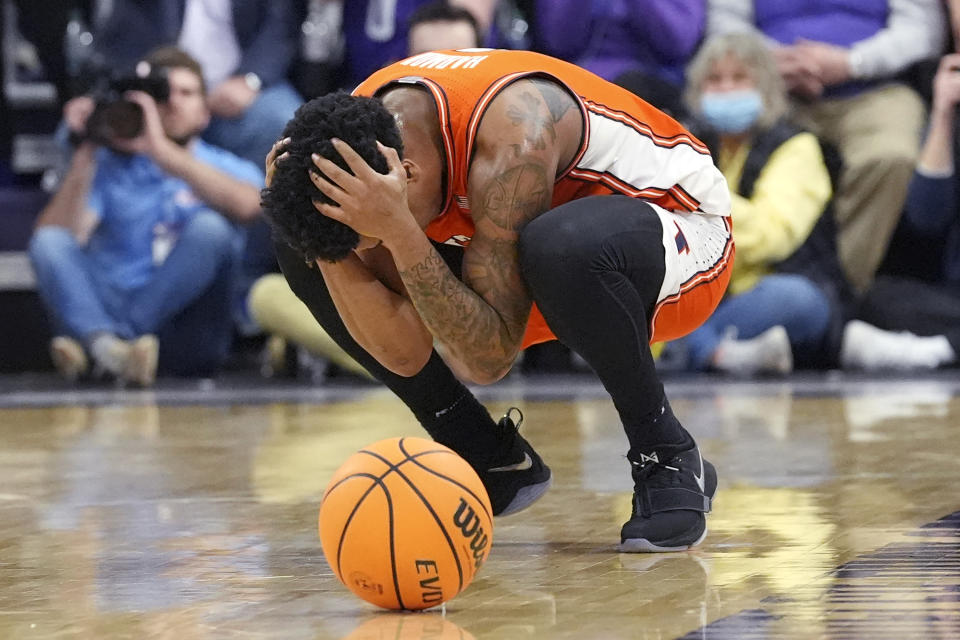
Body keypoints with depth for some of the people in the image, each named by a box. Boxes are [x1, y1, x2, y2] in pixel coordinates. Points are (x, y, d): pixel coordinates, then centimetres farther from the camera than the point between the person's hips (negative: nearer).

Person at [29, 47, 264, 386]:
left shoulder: (226, 168, 14)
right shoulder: (109, 166, 19)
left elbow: (246, 205, -14)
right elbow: (55, 240, 2)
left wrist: (161, 150, -18)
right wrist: (85, 158, -5)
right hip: (107, 313, 2)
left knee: (210, 227, -24)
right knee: (49, 242, -21)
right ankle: (107, 347, -49)